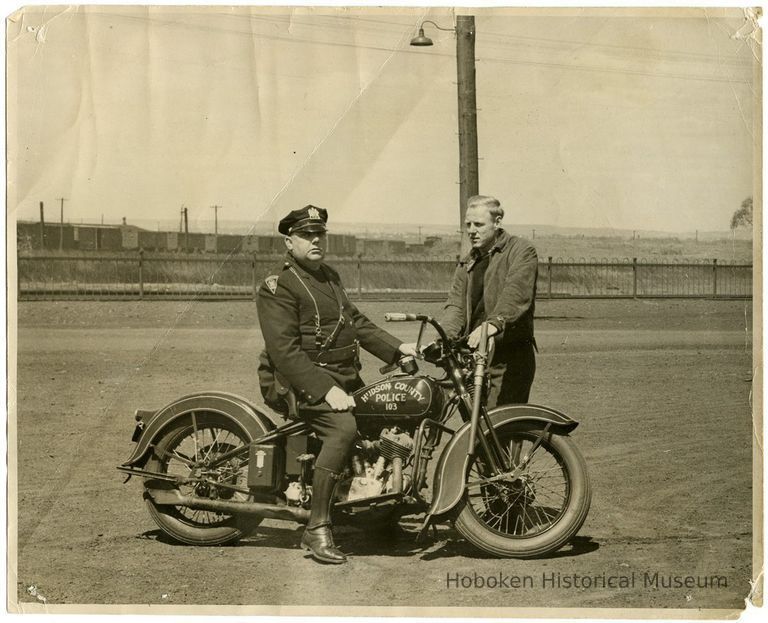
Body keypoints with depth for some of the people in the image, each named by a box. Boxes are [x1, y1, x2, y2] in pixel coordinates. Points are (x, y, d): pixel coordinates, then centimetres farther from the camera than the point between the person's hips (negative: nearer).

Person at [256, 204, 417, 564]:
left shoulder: (329, 276, 18)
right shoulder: (278, 287, -11)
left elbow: (355, 321, 20)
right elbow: (285, 351, -19)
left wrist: (397, 348, 7)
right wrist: (326, 390, -27)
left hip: (345, 376, 9)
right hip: (302, 379, -9)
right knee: (344, 427, -31)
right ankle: (317, 529, -30)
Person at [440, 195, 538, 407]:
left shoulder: (521, 251, -1)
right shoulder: (467, 264, 21)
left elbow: (517, 294, -19)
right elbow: (456, 304, 8)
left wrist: (494, 323, -37)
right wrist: (445, 338, -12)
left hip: (510, 359, -6)